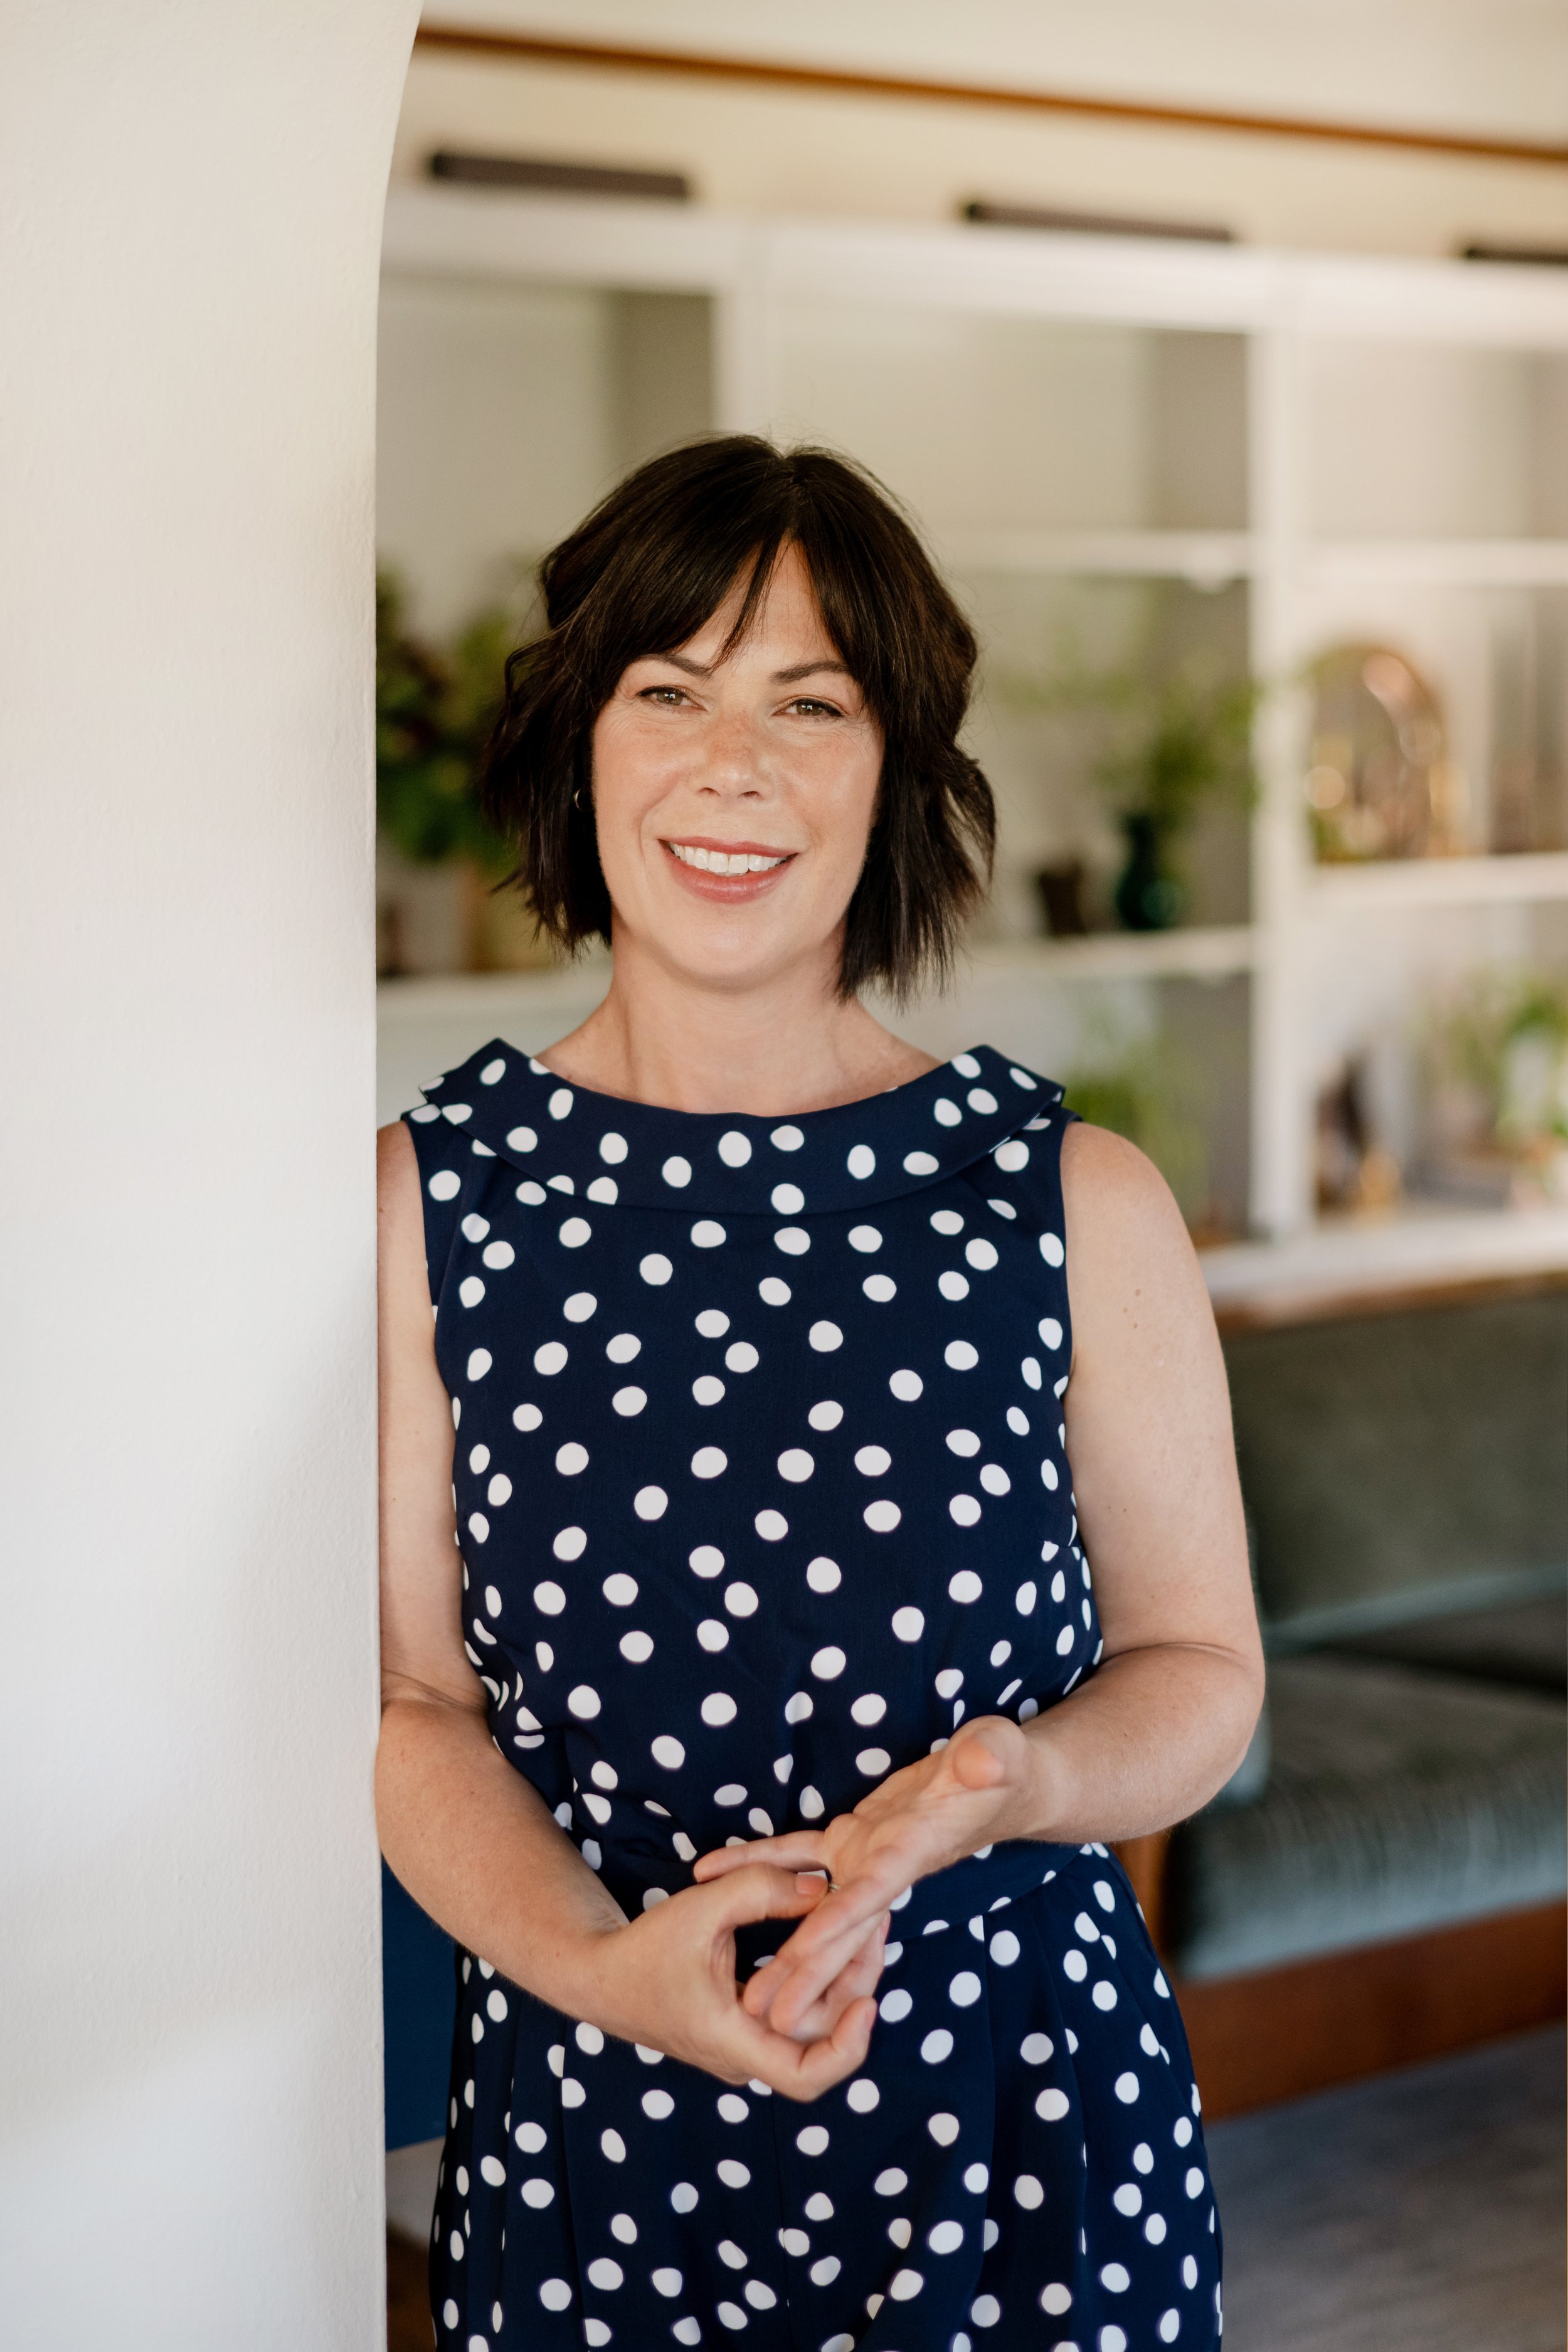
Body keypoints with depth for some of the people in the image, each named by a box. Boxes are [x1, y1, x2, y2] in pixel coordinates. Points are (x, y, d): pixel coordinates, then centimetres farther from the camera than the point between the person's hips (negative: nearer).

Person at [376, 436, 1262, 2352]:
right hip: (593, 2124, 0)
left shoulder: (1078, 1204, -3)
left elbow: (1197, 1665, 4)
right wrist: (598, 1960, -18)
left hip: (1019, 2108, 0)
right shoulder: (424, 1205, -3)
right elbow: (408, 1703, -1)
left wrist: (992, 1789, -16)